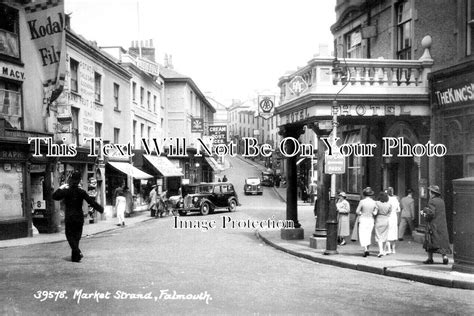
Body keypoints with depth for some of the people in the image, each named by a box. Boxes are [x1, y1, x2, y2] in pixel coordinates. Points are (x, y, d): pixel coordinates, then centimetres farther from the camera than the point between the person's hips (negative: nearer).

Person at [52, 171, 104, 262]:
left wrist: (60, 188, 12)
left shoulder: (66, 191, -7)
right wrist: (100, 208, 4)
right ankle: (75, 257, 14)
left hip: (69, 217, -1)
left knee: (70, 235, 5)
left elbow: (55, 196, 2)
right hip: (79, 217, 1)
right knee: (76, 235, 12)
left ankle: (77, 252, -18)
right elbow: (91, 202, -6)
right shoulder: (81, 192, -6)